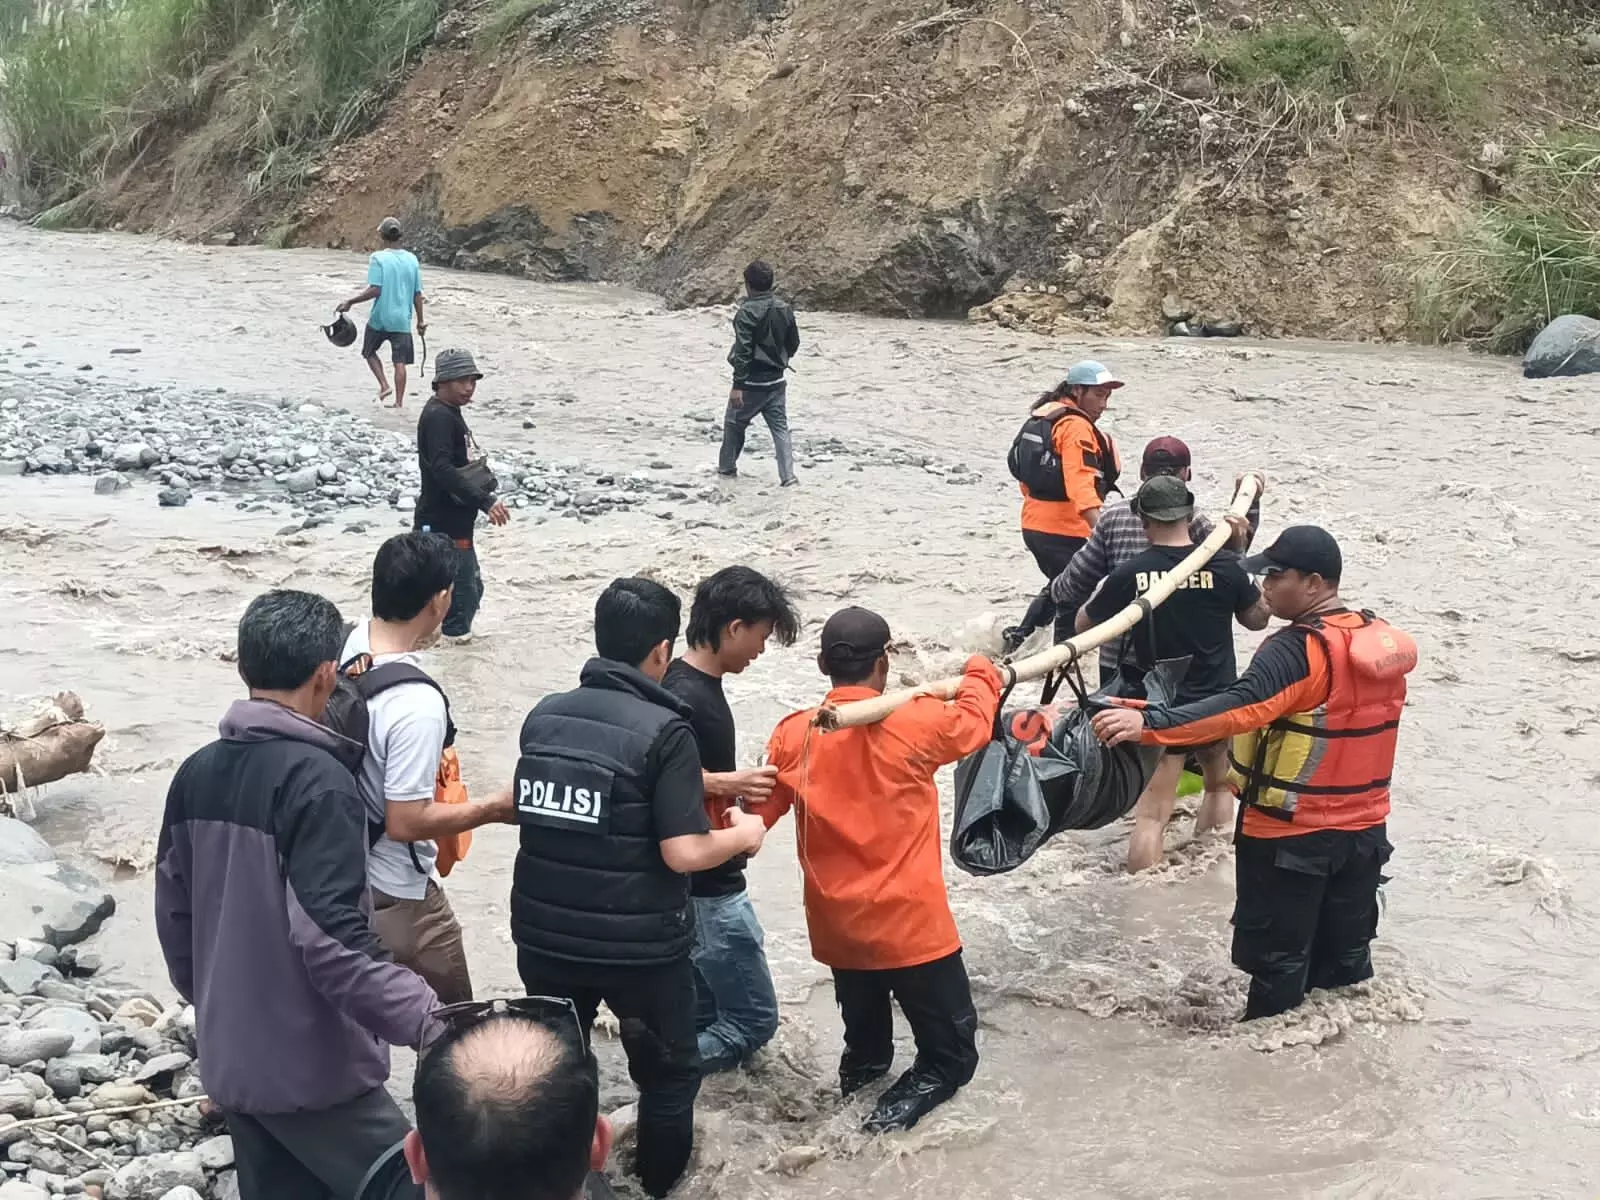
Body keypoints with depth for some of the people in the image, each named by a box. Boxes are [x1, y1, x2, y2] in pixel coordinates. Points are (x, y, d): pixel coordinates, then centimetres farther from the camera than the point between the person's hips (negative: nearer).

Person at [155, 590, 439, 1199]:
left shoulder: (197, 773, 4)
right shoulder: (316, 779, -20)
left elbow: (173, 913, 11)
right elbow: (332, 939, -27)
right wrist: (428, 1019, -29)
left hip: (229, 1060, 8)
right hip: (311, 1068, -8)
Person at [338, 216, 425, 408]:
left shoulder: (378, 258, -10)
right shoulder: (412, 259, 3)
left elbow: (375, 290, -18)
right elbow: (418, 294, 5)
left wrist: (350, 302, -9)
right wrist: (420, 320, 14)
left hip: (380, 318, -3)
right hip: (402, 320, 3)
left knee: (369, 351, 20)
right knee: (400, 362, 5)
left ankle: (384, 385, 6)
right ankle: (399, 403, 5)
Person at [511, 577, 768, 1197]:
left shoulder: (544, 715, -2)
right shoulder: (663, 729, -18)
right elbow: (683, 853, -22)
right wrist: (744, 834, -2)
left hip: (545, 935, 5)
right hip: (638, 944, -5)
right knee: (668, 1076, 19)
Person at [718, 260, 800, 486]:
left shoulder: (747, 312, -17)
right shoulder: (784, 309, 4)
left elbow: (743, 350, -22)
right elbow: (794, 342, 14)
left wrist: (737, 385, -22)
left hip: (752, 382, -5)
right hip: (777, 381, 5)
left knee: (734, 423, 15)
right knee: (780, 427, 5)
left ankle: (727, 467, 28)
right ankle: (788, 476, -7)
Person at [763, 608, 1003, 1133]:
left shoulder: (792, 734, -6)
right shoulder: (915, 722, -14)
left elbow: (758, 811, 3)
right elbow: (975, 720, 7)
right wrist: (981, 674, 25)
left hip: (835, 927, 5)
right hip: (910, 924, -4)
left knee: (864, 1035, 29)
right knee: (953, 1051, 7)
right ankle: (914, 1094, -8)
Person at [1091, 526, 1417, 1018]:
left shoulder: (1298, 650, -23)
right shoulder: (1384, 640, 2)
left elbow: (1237, 708, -37)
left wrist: (1148, 724, -45)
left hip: (1289, 836, -7)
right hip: (1363, 830, 7)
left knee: (1279, 965, 6)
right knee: (1346, 960, 20)